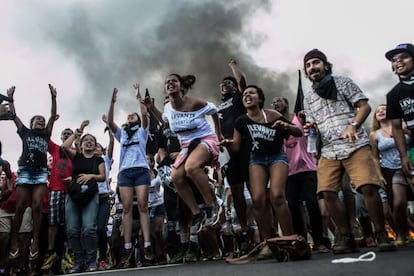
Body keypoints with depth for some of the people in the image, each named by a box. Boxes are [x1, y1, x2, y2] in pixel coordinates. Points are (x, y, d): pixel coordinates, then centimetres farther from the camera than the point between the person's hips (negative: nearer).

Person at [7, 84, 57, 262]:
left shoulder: (46, 134, 19)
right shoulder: (25, 132, 17)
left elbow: (53, 116, 13)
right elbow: (13, 115, 14)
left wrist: (53, 97, 8)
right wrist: (10, 98, 10)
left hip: (40, 172, 1)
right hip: (25, 171, 0)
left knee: (37, 206, -11)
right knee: (20, 207, -4)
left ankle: (35, 242, -12)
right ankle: (14, 242, 2)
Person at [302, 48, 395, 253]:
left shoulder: (343, 82, 10)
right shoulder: (308, 99, 20)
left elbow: (365, 106, 3)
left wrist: (353, 125, -15)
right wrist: (309, 128, -1)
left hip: (355, 145, -3)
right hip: (328, 151, 4)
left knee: (368, 187, -18)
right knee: (327, 192, -11)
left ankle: (381, 234, -2)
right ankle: (345, 237, 2)